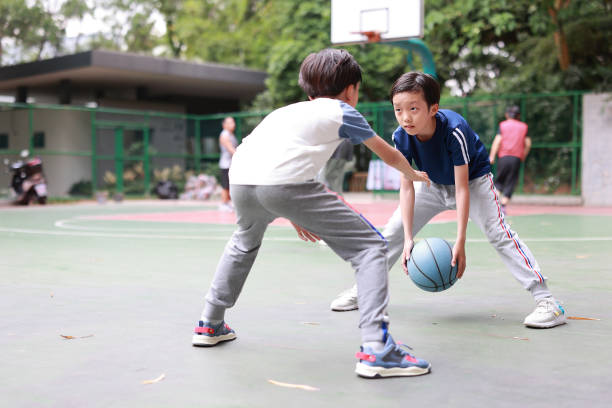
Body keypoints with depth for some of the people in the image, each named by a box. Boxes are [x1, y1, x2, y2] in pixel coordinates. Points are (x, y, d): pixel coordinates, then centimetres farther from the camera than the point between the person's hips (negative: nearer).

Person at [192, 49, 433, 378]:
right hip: (286, 185, -6)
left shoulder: (289, 111, 37)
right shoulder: (342, 111, 23)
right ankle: (375, 348, -10)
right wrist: (414, 174, 55)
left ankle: (210, 324, 44)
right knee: (370, 247, 3)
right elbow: (390, 156, 34)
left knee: (244, 243, 38)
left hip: (239, 179, 7)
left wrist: (293, 215, 49)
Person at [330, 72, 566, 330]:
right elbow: (406, 188, -21)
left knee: (498, 233, -22)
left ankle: (546, 300, -21)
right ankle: (363, 290, 16)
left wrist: (460, 242, -38)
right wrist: (408, 239, -28)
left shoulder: (454, 130, -37)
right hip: (434, 184, 5)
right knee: (394, 231, 1)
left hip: (473, 180, -4)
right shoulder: (401, 137, -24)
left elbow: (462, 188, -35)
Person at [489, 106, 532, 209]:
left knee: (499, 181, 11)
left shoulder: (502, 125, 7)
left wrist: (492, 156, -7)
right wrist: (523, 156, 17)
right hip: (517, 158, 0)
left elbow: (497, 141, -5)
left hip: (503, 157, 0)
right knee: (510, 183, 5)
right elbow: (528, 143, 5)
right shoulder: (523, 126, 12)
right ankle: (503, 206, -4)